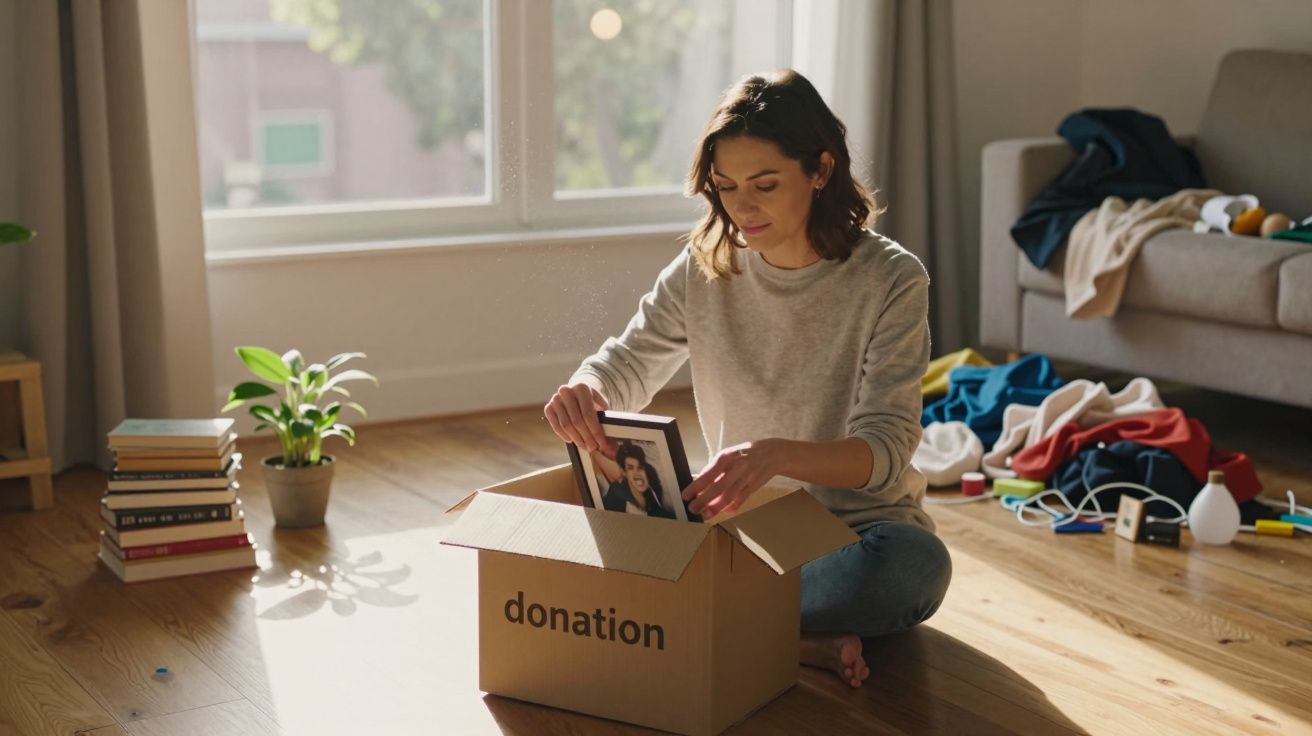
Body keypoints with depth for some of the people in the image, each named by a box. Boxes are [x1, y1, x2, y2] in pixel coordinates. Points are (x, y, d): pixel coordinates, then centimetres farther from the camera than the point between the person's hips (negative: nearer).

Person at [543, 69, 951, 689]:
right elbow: (623, 366, 3)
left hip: (856, 530, -3)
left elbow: (885, 452, -21)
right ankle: (800, 643, -23)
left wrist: (779, 454, -43)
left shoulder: (890, 279, -13)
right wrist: (582, 394, -25)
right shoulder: (704, 268, 0)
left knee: (914, 561, -38)